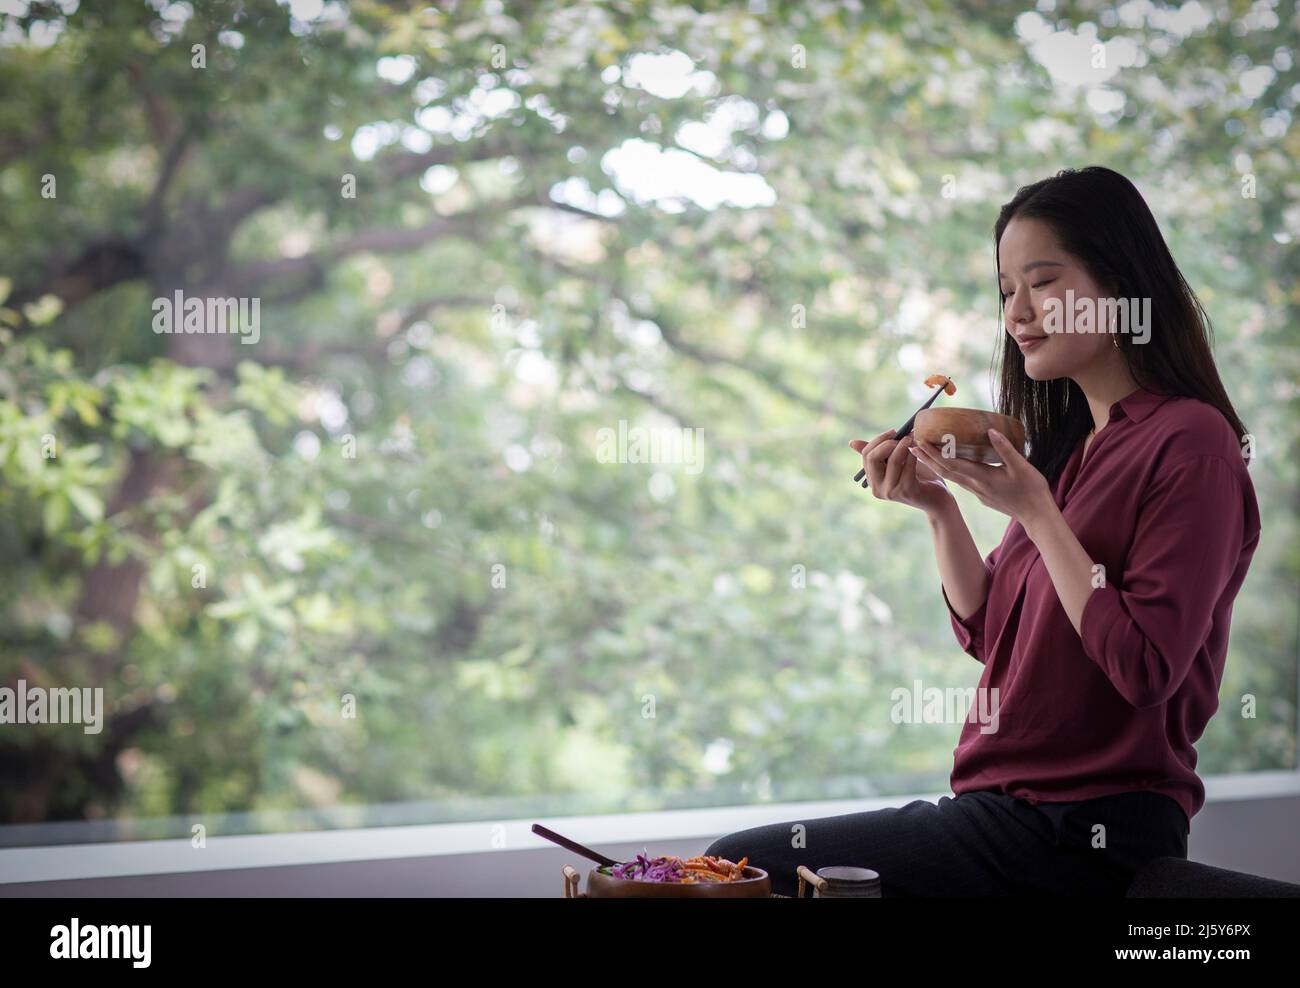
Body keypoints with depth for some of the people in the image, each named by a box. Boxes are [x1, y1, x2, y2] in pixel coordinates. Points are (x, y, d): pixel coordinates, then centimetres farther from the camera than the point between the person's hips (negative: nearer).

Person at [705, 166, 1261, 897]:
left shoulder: (1188, 441, -11)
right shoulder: (1071, 442, 14)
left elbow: (1147, 668, -19)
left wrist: (1033, 510, -17)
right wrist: (939, 510, 0)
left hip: (1089, 836, -8)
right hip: (1012, 805, 8)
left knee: (739, 866, -10)